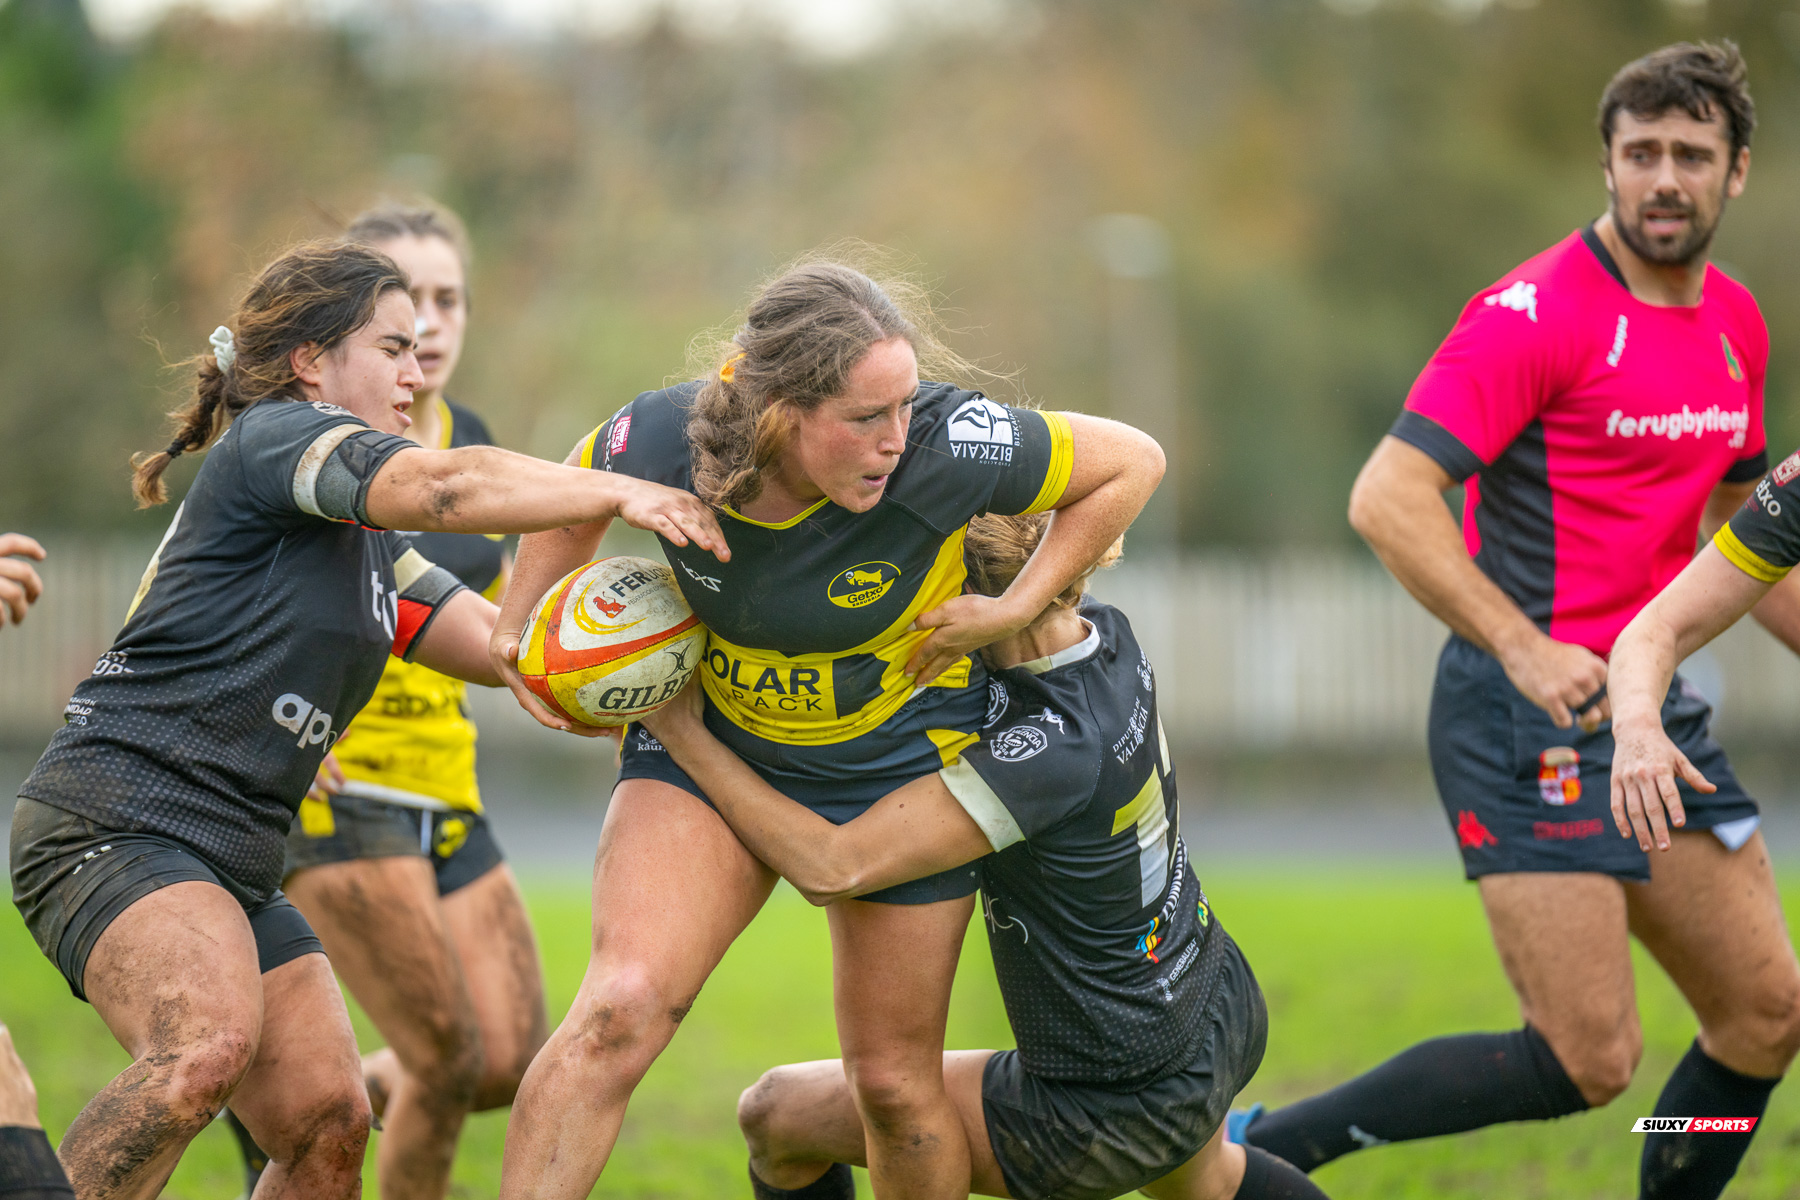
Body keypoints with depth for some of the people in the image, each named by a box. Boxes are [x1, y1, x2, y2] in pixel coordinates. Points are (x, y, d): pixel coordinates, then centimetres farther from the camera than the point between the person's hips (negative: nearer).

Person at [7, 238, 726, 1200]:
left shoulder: (366, 541, 23)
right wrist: (616, 494, -18)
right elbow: (443, 487, -22)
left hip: (231, 865, 10)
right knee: (210, 1044, -33)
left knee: (329, 1122, 0)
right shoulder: (272, 435, -6)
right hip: (113, 822, -10)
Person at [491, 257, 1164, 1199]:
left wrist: (1013, 609, -17)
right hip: (710, 736, 1)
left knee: (893, 1081, 8)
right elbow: (580, 493, 2)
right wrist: (518, 623, -4)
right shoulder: (662, 440, -24)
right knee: (620, 1007, -21)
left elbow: (1131, 462, -15)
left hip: (901, 759, -1)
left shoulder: (942, 448, -30)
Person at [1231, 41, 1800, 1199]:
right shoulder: (1540, 312, -15)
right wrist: (1523, 650, -31)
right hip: (1531, 717, -8)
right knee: (1590, 1060, -13)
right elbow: (1388, 497, -23)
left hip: (1654, 707, 8)